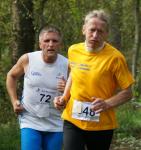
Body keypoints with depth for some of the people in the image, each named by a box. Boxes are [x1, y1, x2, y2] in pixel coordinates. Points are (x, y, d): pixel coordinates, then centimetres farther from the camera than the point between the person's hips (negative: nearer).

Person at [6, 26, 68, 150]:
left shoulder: (67, 65, -9)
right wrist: (14, 101, 2)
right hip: (30, 122, -1)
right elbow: (11, 76, 11)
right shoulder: (27, 59, -9)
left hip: (56, 125, 1)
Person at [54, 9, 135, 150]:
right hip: (73, 120, 2)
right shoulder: (73, 51, 1)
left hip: (101, 125, -2)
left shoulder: (115, 57, -12)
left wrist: (107, 104, -22)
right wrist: (64, 97, 8)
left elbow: (127, 92, -7)